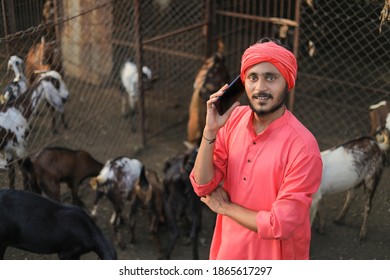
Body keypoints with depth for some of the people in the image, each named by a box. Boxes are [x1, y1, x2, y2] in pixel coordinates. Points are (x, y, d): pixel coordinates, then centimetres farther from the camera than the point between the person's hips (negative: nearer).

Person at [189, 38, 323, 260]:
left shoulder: (302, 147, -27)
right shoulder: (233, 119, -9)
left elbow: (281, 224, -25)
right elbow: (203, 186, -10)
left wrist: (225, 207, -13)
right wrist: (210, 131, -23)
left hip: (274, 258, -5)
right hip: (230, 251, 5)